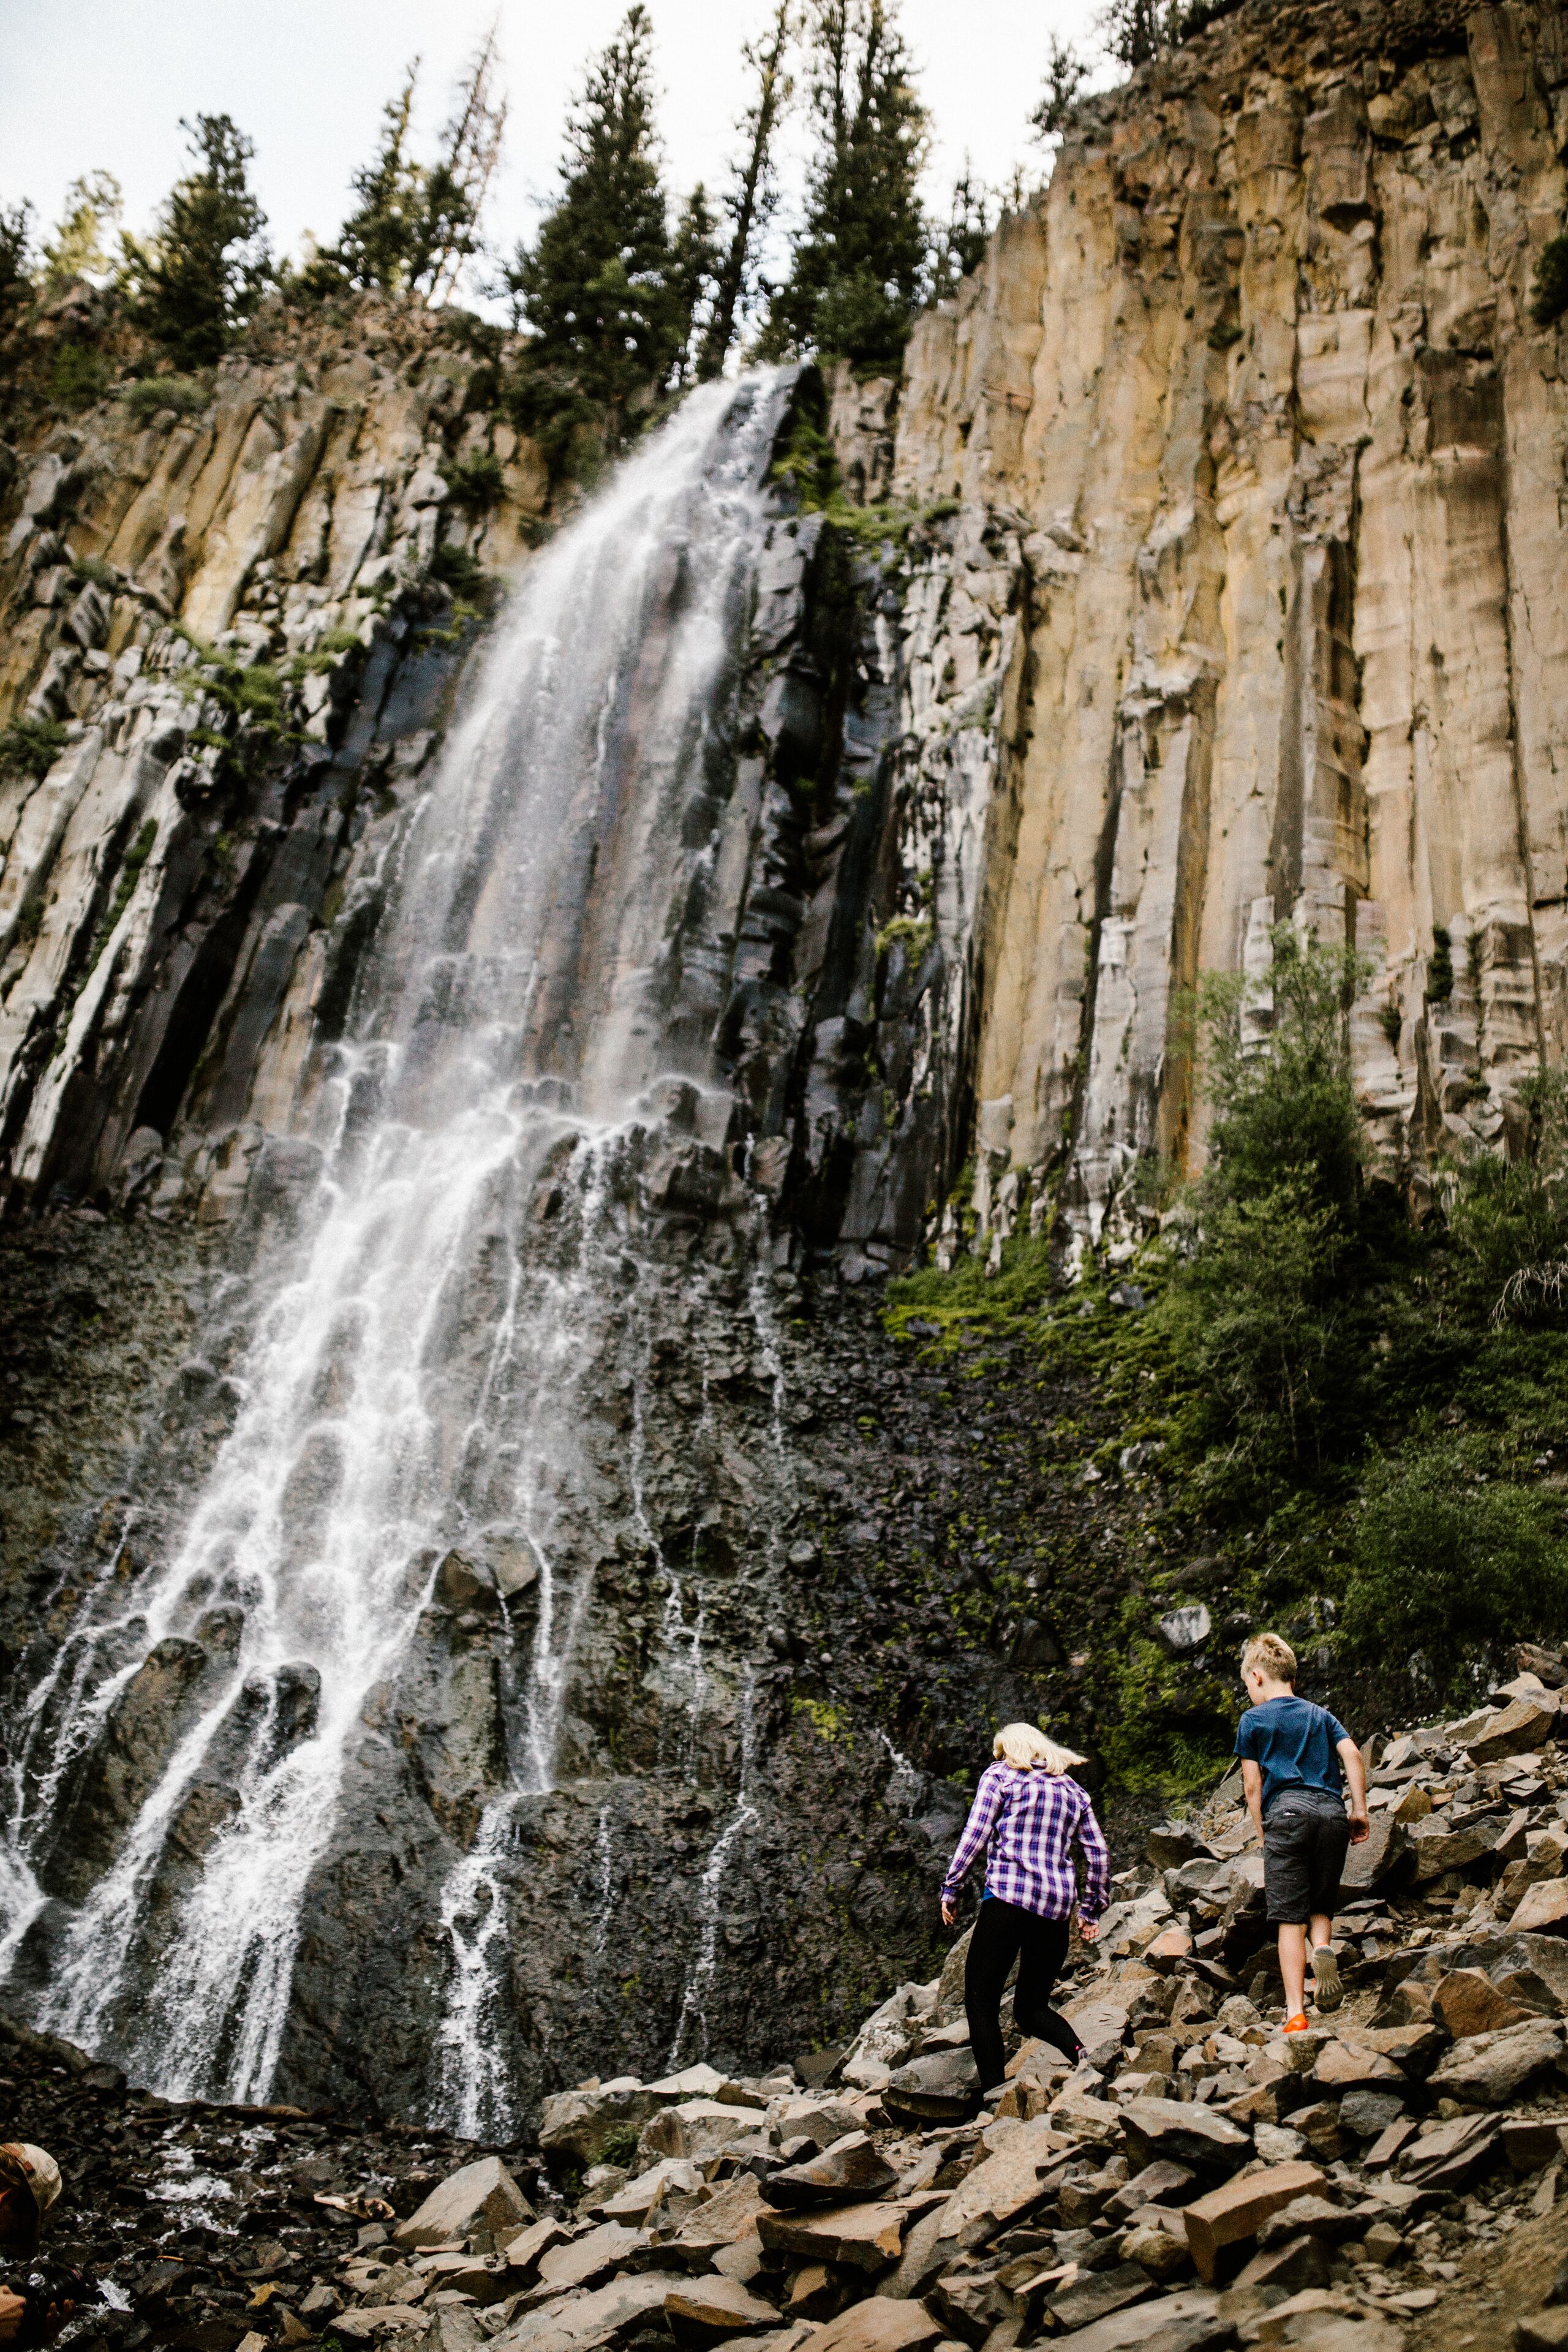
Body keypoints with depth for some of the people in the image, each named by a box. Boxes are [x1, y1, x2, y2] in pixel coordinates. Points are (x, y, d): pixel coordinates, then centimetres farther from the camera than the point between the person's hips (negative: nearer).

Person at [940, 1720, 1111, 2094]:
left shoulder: (999, 1775, 7)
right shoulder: (1072, 1790, 21)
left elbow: (974, 1836, -2)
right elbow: (1099, 1854, 17)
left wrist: (950, 1888, 3)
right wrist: (1090, 1911, 23)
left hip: (1008, 1898, -5)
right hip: (1058, 1906, 5)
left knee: (981, 2002, 0)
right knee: (1032, 2006, 15)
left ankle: (993, 2093, -11)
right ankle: (1081, 2052, -11)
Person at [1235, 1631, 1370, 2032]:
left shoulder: (1253, 1720, 11)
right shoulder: (1321, 1714, 21)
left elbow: (1252, 1783, 7)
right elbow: (1352, 1755, 5)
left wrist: (1262, 1833, 14)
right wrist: (1360, 1810, 6)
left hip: (1287, 1809, -3)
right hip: (1332, 1811, 3)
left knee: (1289, 1916, -1)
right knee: (1321, 1905, 17)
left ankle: (1296, 2014, -7)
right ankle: (1323, 1948, -16)